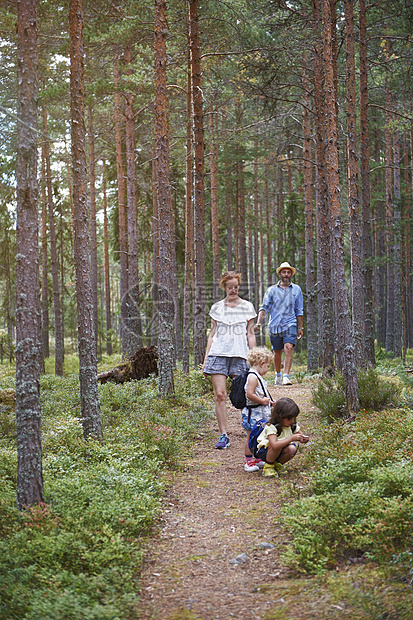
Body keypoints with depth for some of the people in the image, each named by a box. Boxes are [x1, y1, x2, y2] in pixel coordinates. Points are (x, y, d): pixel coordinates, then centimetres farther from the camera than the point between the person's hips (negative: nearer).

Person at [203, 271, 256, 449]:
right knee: (219, 395, -9)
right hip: (218, 354, 1)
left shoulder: (247, 307, 10)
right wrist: (206, 358, 8)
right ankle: (223, 435, -6)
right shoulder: (216, 308, 13)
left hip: (240, 354, -1)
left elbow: (250, 334, 10)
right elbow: (212, 334, 14)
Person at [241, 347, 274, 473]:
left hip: (261, 414, 10)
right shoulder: (252, 377, -18)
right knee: (251, 437, -3)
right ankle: (248, 461, 4)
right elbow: (249, 394, -27)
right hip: (253, 413, -10)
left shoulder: (258, 377, 15)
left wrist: (268, 400, 11)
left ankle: (257, 459, 26)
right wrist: (262, 401, -19)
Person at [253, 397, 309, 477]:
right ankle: (268, 466, -13)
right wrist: (292, 438, -42)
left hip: (279, 450, 6)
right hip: (263, 451, -6)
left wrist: (303, 439, -22)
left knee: (292, 449, -25)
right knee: (277, 446, -37)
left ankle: (277, 464, 2)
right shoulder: (271, 427, -31)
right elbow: (275, 445, -44)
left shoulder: (293, 425, -9)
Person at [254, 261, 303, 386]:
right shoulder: (272, 290, 7)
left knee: (288, 348, -21)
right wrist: (258, 323, -9)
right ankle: (278, 375, 33)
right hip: (274, 325, 1)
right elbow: (264, 308, 4)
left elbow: (299, 311, 15)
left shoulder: (296, 289, 9)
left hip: (290, 325, -1)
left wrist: (301, 327, 14)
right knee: (277, 353, 9)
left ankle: (286, 377, -25)